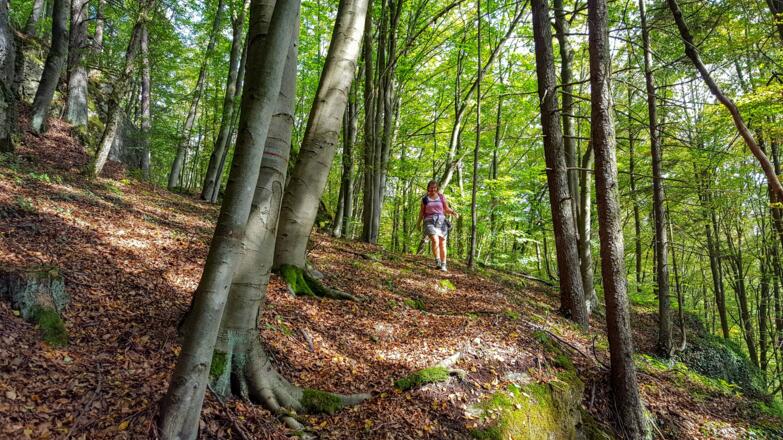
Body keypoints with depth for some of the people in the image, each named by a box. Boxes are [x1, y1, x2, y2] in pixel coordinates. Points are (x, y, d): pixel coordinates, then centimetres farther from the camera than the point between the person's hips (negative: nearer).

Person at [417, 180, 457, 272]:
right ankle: (437, 262, -11)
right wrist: (419, 222, 7)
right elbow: (422, 211, 14)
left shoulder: (442, 197, 8)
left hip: (441, 221, 2)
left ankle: (443, 265, 7)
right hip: (429, 222, -1)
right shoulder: (424, 199, 7)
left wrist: (453, 212, -10)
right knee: (435, 241, -23)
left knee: (442, 244, -1)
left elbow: (447, 209, 9)